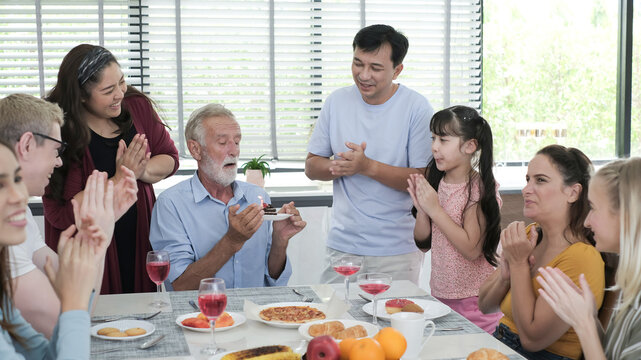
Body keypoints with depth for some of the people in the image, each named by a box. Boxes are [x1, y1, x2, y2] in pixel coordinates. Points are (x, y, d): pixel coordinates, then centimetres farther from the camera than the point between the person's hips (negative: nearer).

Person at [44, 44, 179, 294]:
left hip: (140, 245, 5)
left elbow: (170, 158, 8)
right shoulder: (59, 132, -17)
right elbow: (61, 214, -20)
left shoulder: (137, 106, 0)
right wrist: (119, 179, -19)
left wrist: (140, 170, -13)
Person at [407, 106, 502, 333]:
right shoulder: (434, 182, 4)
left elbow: (472, 249, -22)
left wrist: (435, 209, -19)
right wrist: (421, 209, -9)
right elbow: (423, 244, 8)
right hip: (439, 294, 6)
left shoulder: (481, 189, -13)